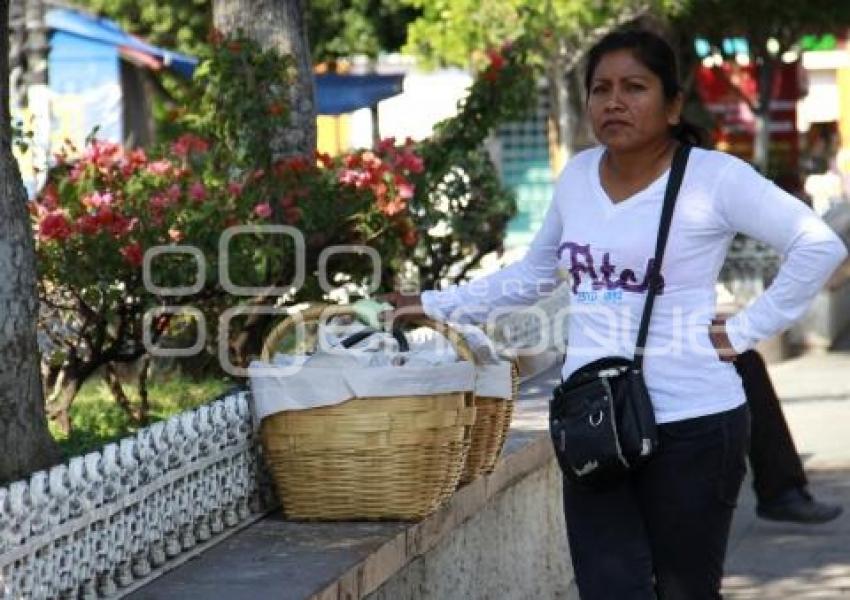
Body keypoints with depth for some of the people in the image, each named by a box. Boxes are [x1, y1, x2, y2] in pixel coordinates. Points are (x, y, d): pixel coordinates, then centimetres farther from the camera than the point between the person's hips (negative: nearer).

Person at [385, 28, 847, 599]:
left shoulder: (714, 177, -9)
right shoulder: (577, 175, 9)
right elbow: (533, 274, 23)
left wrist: (745, 331, -12)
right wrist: (438, 305, 21)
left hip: (692, 424, -5)